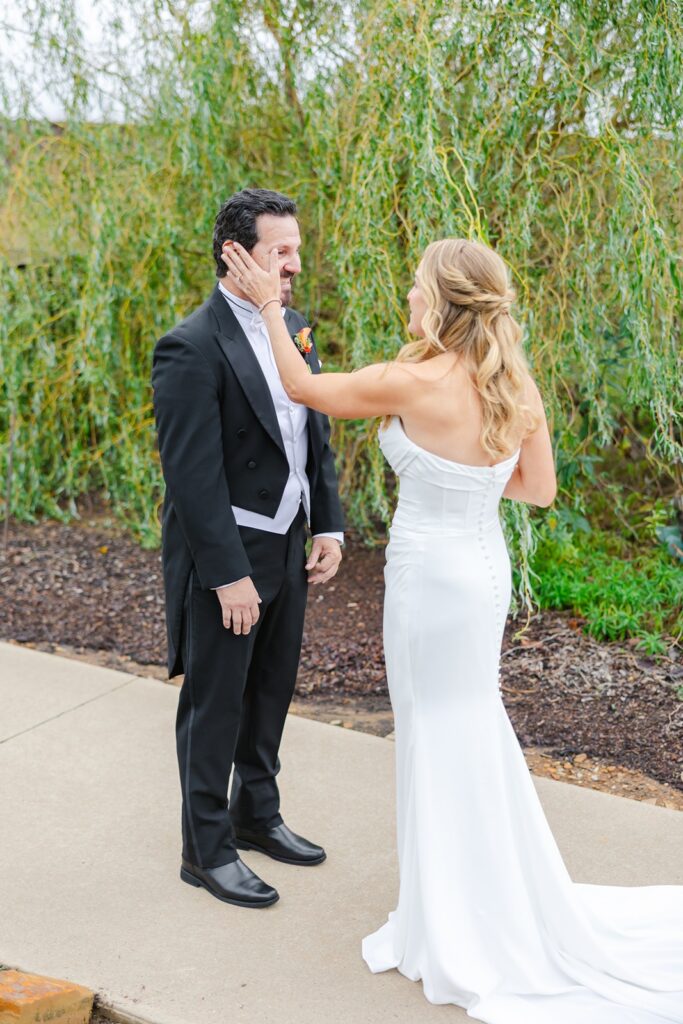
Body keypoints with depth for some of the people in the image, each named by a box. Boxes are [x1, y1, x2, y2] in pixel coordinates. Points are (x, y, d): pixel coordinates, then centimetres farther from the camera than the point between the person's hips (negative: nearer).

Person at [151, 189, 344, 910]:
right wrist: (228, 575, -22)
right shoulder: (191, 349, -20)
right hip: (225, 557, -8)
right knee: (215, 706, 7)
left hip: (289, 548, 8)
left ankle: (257, 814, 40)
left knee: (271, 693, 21)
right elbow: (192, 473, -22)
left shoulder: (295, 328, 6)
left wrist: (328, 526, 6)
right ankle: (207, 849, 23)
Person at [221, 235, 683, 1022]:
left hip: (431, 575, -7)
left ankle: (456, 933, 23)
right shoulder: (515, 384, -3)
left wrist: (270, 304, 2)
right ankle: (494, 901, 39)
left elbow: (302, 386, -8)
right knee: (469, 728, 23)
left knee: (439, 741, 7)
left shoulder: (415, 382, -22)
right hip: (484, 567, 7)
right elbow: (540, 488, 7)